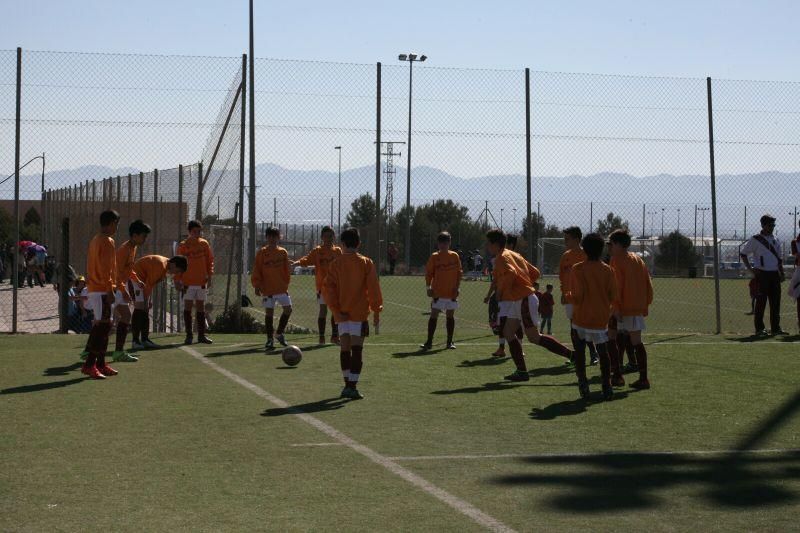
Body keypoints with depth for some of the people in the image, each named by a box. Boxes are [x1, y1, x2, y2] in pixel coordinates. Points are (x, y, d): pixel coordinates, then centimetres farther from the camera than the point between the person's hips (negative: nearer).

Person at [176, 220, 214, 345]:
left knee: (201, 308, 8)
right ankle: (189, 335, 4)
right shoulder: (183, 245, -2)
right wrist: (178, 280, -7)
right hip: (188, 283, -3)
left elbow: (210, 260, 10)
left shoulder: (204, 244, 6)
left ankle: (201, 335, 13)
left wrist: (210, 275, -1)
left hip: (202, 282, 3)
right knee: (188, 308, -1)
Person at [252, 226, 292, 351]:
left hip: (282, 288, 3)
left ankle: (279, 333, 22)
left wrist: (286, 284, 9)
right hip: (267, 289, -3)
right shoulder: (262, 253, -3)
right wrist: (256, 286, -9)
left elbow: (286, 271, 11)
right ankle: (270, 340, 7)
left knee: (288, 309, 2)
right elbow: (256, 271, -3)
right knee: (269, 312, -2)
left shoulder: (283, 252, 5)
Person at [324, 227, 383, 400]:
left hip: (342, 314, 2)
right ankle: (352, 387, -10)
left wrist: (336, 310, -5)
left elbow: (329, 288, -4)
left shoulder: (336, 263, 2)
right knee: (357, 349, -3)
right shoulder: (366, 263, -2)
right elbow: (373, 288, -5)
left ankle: (348, 385, 17)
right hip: (360, 313, -2)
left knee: (345, 349, 11)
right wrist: (376, 311, 0)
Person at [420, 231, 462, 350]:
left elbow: (459, 273, 6)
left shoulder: (454, 256, 3)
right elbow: (428, 273, 2)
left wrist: (457, 288, 0)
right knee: (434, 316, -4)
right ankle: (429, 342, -1)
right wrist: (428, 287, -6)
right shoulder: (434, 257, -1)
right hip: (437, 293, -2)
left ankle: (449, 342, 16)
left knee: (450, 316, 8)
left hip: (451, 292, 2)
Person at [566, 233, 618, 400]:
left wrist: (568, 296, 7)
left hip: (581, 317, -2)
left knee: (579, 350, 11)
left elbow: (577, 297, -14)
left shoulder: (577, 269, -10)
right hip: (601, 318, 2)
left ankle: (583, 382, 3)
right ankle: (606, 385, 4)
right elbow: (613, 297, 2)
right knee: (603, 351, 9)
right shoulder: (608, 270, 0)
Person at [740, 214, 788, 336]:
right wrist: (750, 269, -7)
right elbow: (743, 253, 1)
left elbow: (779, 258, 21)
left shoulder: (776, 240, 16)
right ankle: (759, 328, 0)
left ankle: (776, 327, 7)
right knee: (761, 301, -5)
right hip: (762, 274, -6)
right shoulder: (755, 240, -2)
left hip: (774, 274, 6)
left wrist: (782, 273, 11)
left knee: (776, 301, 3)